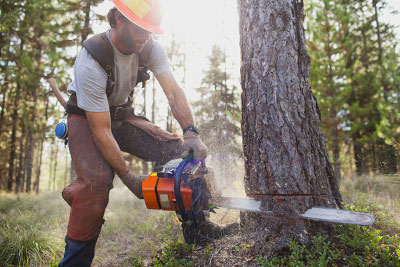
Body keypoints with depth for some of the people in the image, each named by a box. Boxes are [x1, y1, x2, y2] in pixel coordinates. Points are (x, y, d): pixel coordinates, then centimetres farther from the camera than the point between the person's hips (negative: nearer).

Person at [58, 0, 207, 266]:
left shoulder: (151, 48, -15)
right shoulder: (91, 62, -32)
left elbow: (173, 92, -21)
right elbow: (101, 132, -31)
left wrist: (191, 133, -36)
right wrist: (130, 179, -29)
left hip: (122, 116, 5)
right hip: (86, 120, -4)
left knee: (179, 150, -12)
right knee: (97, 179, -32)